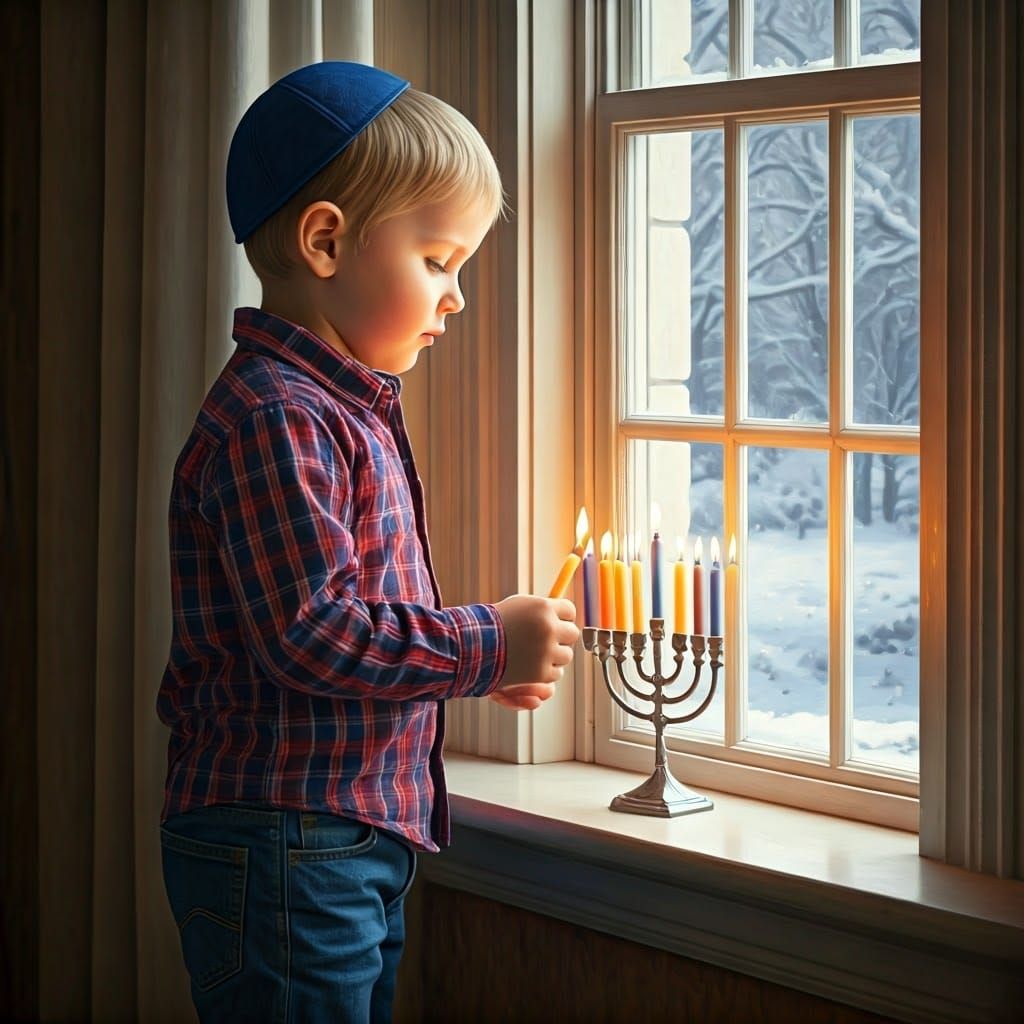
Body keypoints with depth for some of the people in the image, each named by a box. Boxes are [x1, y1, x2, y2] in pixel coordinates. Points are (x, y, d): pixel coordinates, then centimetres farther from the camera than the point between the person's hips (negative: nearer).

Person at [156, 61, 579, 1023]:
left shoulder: (346, 410, 16)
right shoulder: (276, 418, -17)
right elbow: (314, 634, -23)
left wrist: (482, 660, 12)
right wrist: (487, 644, -14)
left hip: (354, 842, 10)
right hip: (283, 852, -10)